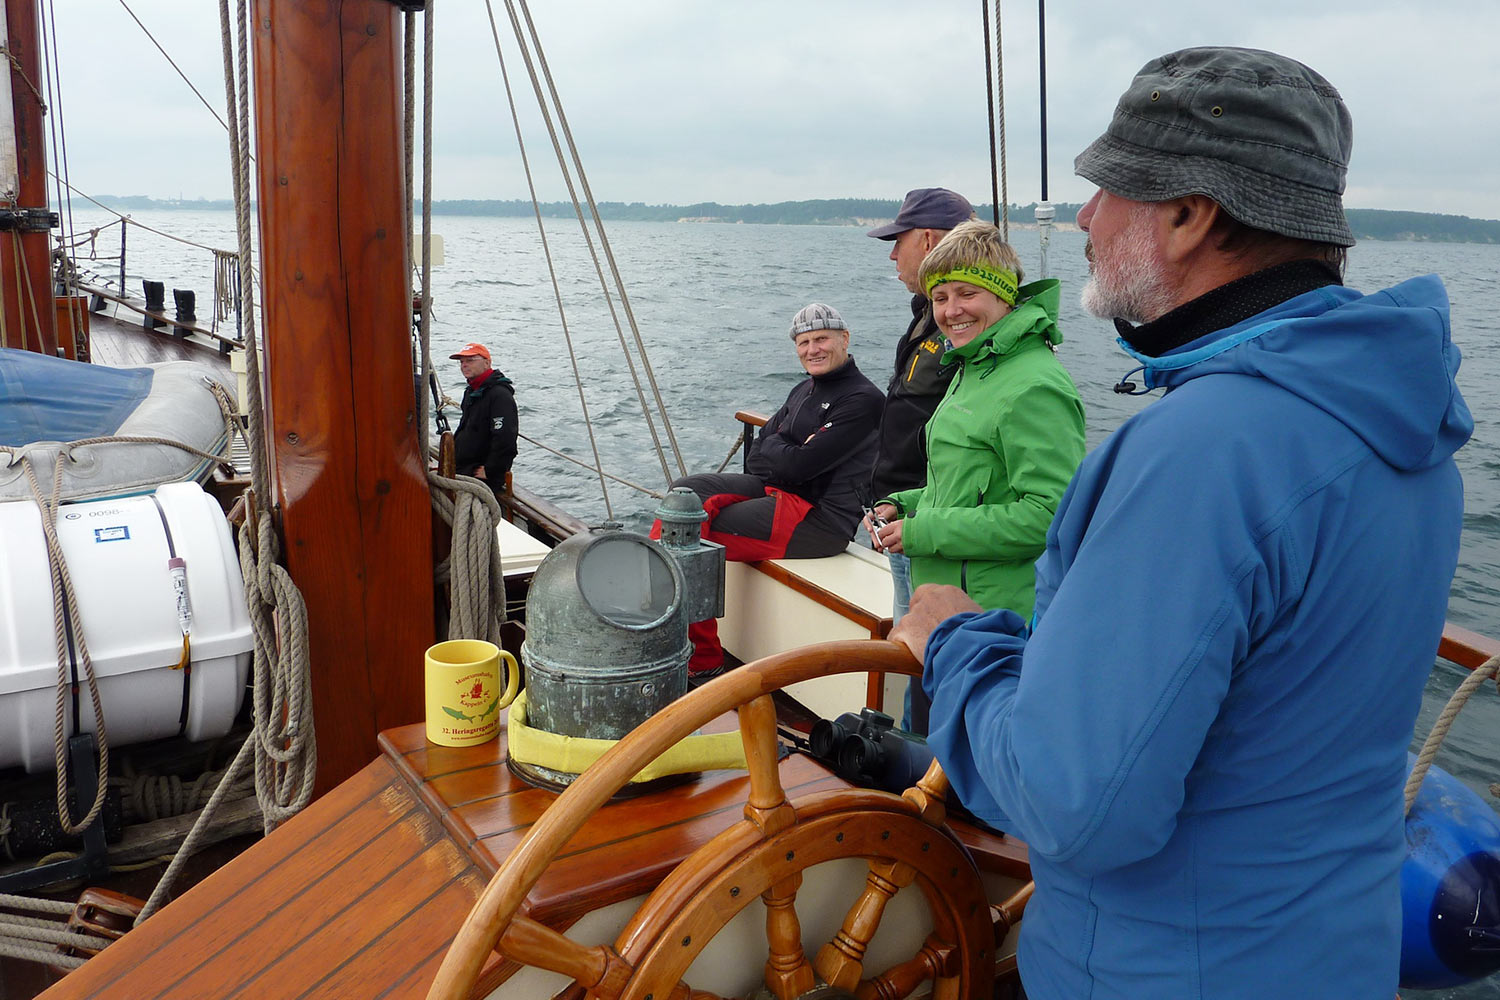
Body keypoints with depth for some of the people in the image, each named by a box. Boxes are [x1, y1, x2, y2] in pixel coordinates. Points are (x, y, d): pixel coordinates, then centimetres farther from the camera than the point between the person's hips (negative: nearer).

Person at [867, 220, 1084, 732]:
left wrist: (923, 532, -21)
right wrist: (903, 506, 6)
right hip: (942, 610, 10)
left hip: (997, 628, -10)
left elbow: (1049, 513, -25)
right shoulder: (973, 370, 14)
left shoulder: (1034, 386, -19)